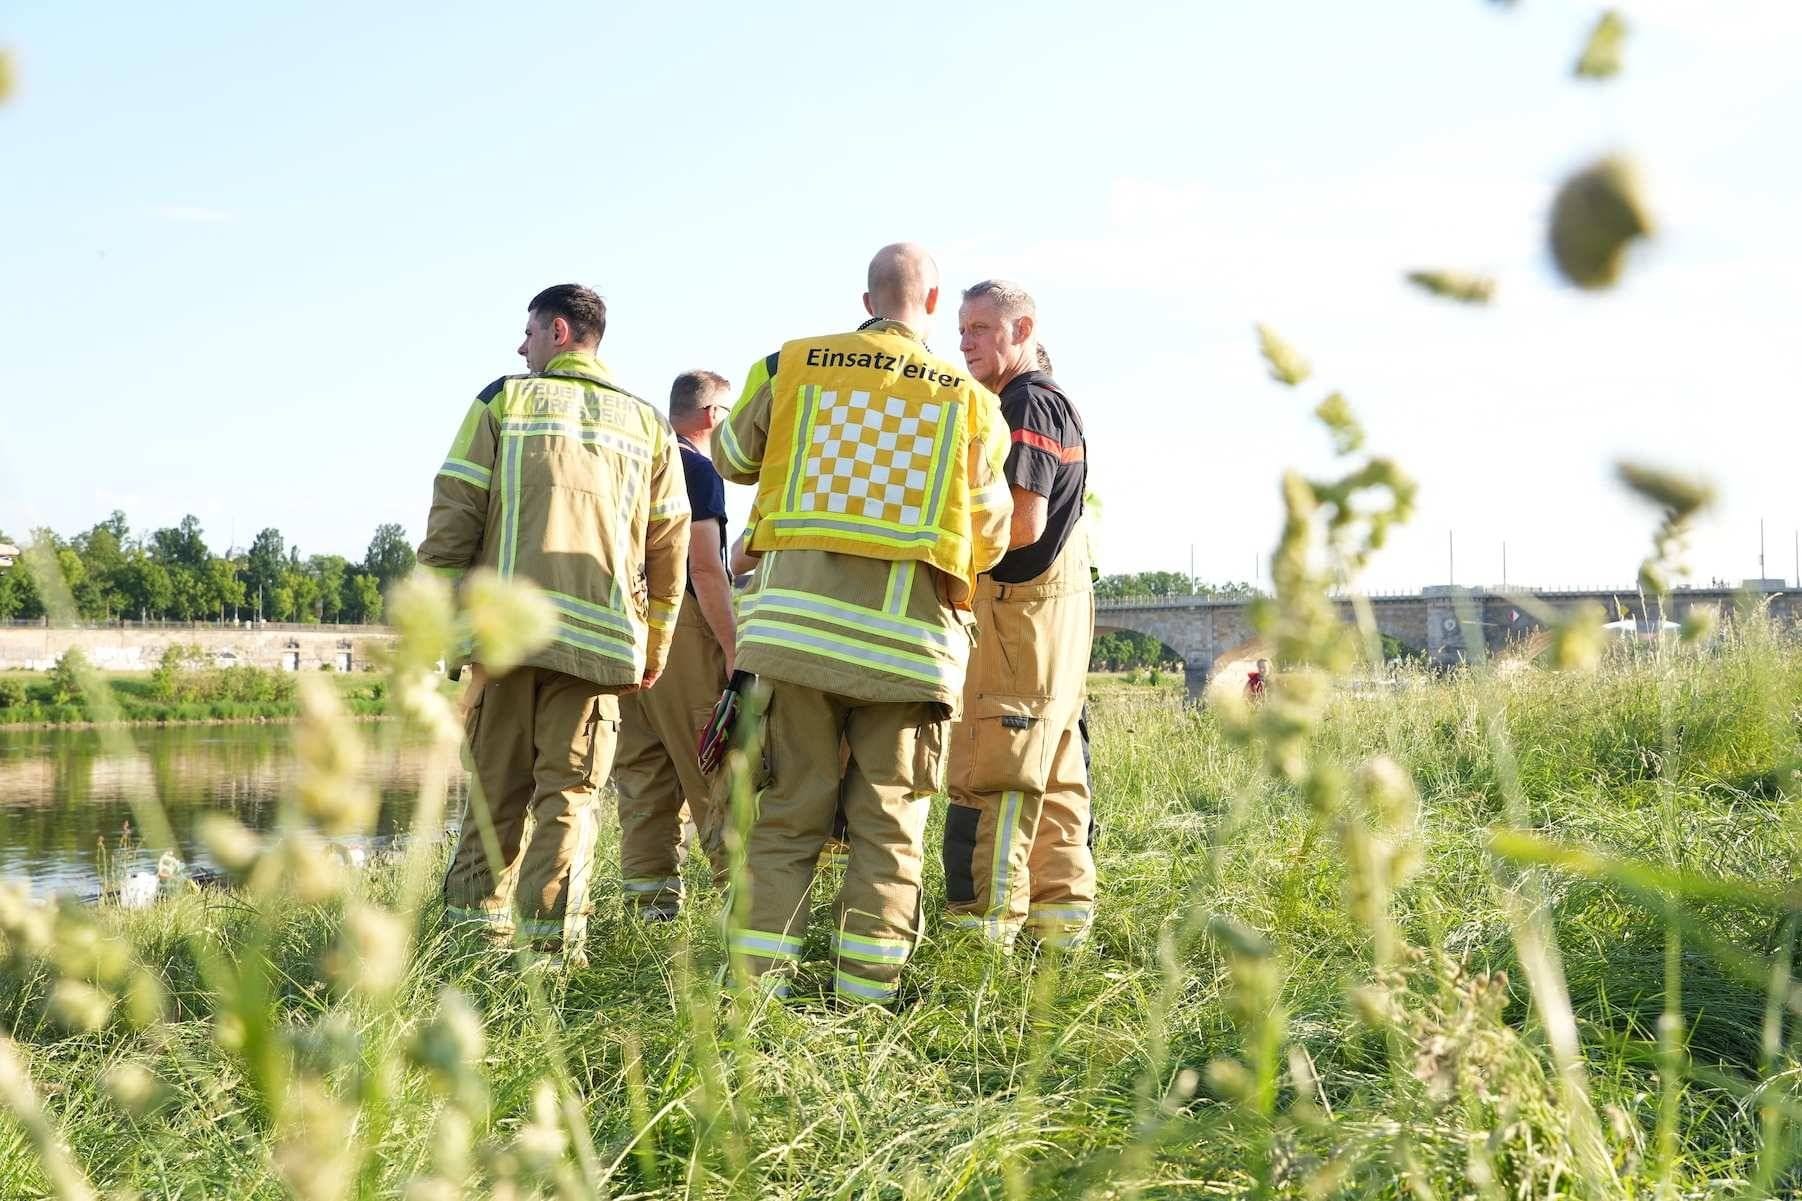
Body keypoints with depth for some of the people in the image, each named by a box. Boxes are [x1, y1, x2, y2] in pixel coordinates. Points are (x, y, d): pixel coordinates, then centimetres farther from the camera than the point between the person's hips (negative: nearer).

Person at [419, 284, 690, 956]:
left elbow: (454, 515, 0)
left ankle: (477, 923, 13)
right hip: (599, 636, 1)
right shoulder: (648, 424, 13)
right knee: (568, 792, 4)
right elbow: (669, 547, 11)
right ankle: (552, 941, -3)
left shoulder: (503, 400, 6)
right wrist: (655, 646, 18)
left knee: (496, 785, 10)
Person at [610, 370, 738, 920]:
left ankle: (648, 905, 6)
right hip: (683, 629, -8)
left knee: (643, 778, 7)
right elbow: (704, 569, -13)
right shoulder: (697, 468, -5)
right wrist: (734, 652, -14)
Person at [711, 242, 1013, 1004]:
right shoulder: (970, 401, 4)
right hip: (908, 635, -1)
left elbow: (734, 457, 21)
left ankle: (755, 979, 5)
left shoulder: (793, 366, 5)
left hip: (798, 621, 1)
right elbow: (989, 540, 9)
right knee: (888, 824, 7)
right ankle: (867, 989, 6)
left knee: (787, 812, 7)